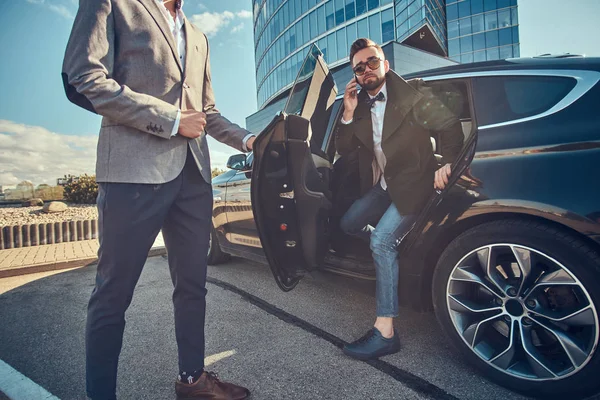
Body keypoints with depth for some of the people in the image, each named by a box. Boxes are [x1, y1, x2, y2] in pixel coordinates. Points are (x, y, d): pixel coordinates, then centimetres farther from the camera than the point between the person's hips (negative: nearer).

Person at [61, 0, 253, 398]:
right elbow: (84, 80, -6)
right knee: (114, 293, 3)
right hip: (135, 168, -6)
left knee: (193, 284, 11)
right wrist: (171, 119, -10)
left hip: (193, 173, 7)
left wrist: (247, 139, 11)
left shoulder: (198, 37, 26)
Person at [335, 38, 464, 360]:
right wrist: (348, 113, -11)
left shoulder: (411, 94, -8)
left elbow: (450, 125, -8)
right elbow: (343, 150, 2)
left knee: (382, 241, -22)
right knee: (348, 224, 9)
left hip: (412, 184, -7)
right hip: (381, 186, 7)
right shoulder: (360, 105, 8)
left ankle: (385, 331, -16)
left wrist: (448, 163, -22)